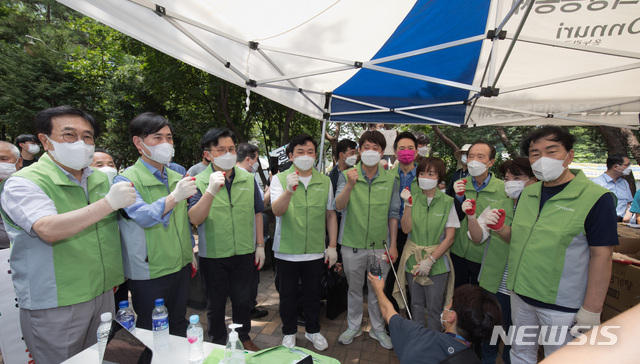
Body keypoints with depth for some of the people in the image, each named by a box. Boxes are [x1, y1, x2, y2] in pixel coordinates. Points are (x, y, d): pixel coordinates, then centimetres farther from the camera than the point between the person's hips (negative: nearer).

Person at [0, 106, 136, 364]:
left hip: (103, 295, 6)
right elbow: (49, 230, -30)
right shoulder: (23, 183, -12)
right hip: (55, 306, -5)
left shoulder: (100, 179, 7)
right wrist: (109, 202, -34)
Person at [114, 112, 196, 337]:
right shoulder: (127, 180, -10)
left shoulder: (177, 177, 8)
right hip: (149, 272, -5)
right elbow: (144, 217, -26)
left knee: (179, 326, 19)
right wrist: (175, 197, -39)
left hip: (180, 266, 6)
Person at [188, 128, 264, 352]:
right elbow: (195, 219, -21)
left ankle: (243, 337, 44)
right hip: (213, 255, -2)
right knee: (216, 303, 18)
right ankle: (218, 342, 42)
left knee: (243, 300, 20)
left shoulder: (248, 179, -1)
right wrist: (211, 190, -35)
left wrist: (260, 245, 6)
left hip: (245, 253, 3)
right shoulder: (199, 182, -10)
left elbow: (257, 213, 7)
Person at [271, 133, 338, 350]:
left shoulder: (325, 181, 2)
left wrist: (332, 246, 5)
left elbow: (330, 215, 7)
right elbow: (277, 211, -20)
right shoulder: (280, 179, -6)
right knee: (288, 295, 16)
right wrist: (289, 190, -38)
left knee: (313, 294, 18)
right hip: (287, 251, -1)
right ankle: (289, 332, 39)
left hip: (315, 251, 2)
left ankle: (313, 330, 42)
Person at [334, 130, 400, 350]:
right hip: (353, 245, -1)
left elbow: (393, 214, 3)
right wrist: (350, 185, -33)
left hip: (380, 246, 1)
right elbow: (339, 206, -16)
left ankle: (377, 329, 38)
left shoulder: (390, 179, -1)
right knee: (354, 289, 17)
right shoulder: (347, 175, -5)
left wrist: (393, 245, 1)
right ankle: (354, 327, 39)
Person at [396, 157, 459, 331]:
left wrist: (430, 260, -13)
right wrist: (408, 205, -18)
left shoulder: (447, 202, -6)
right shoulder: (412, 198, 0)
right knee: (416, 304, 15)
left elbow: (450, 237, -7)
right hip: (413, 260, 2)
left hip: (437, 262, -2)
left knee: (434, 307, 6)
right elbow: (406, 229, -7)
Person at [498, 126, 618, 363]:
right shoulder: (527, 193, 4)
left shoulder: (596, 198, -14)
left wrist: (592, 310, -14)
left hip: (561, 305, -5)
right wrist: (501, 228, -9)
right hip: (521, 295, 5)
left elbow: (601, 256, -15)